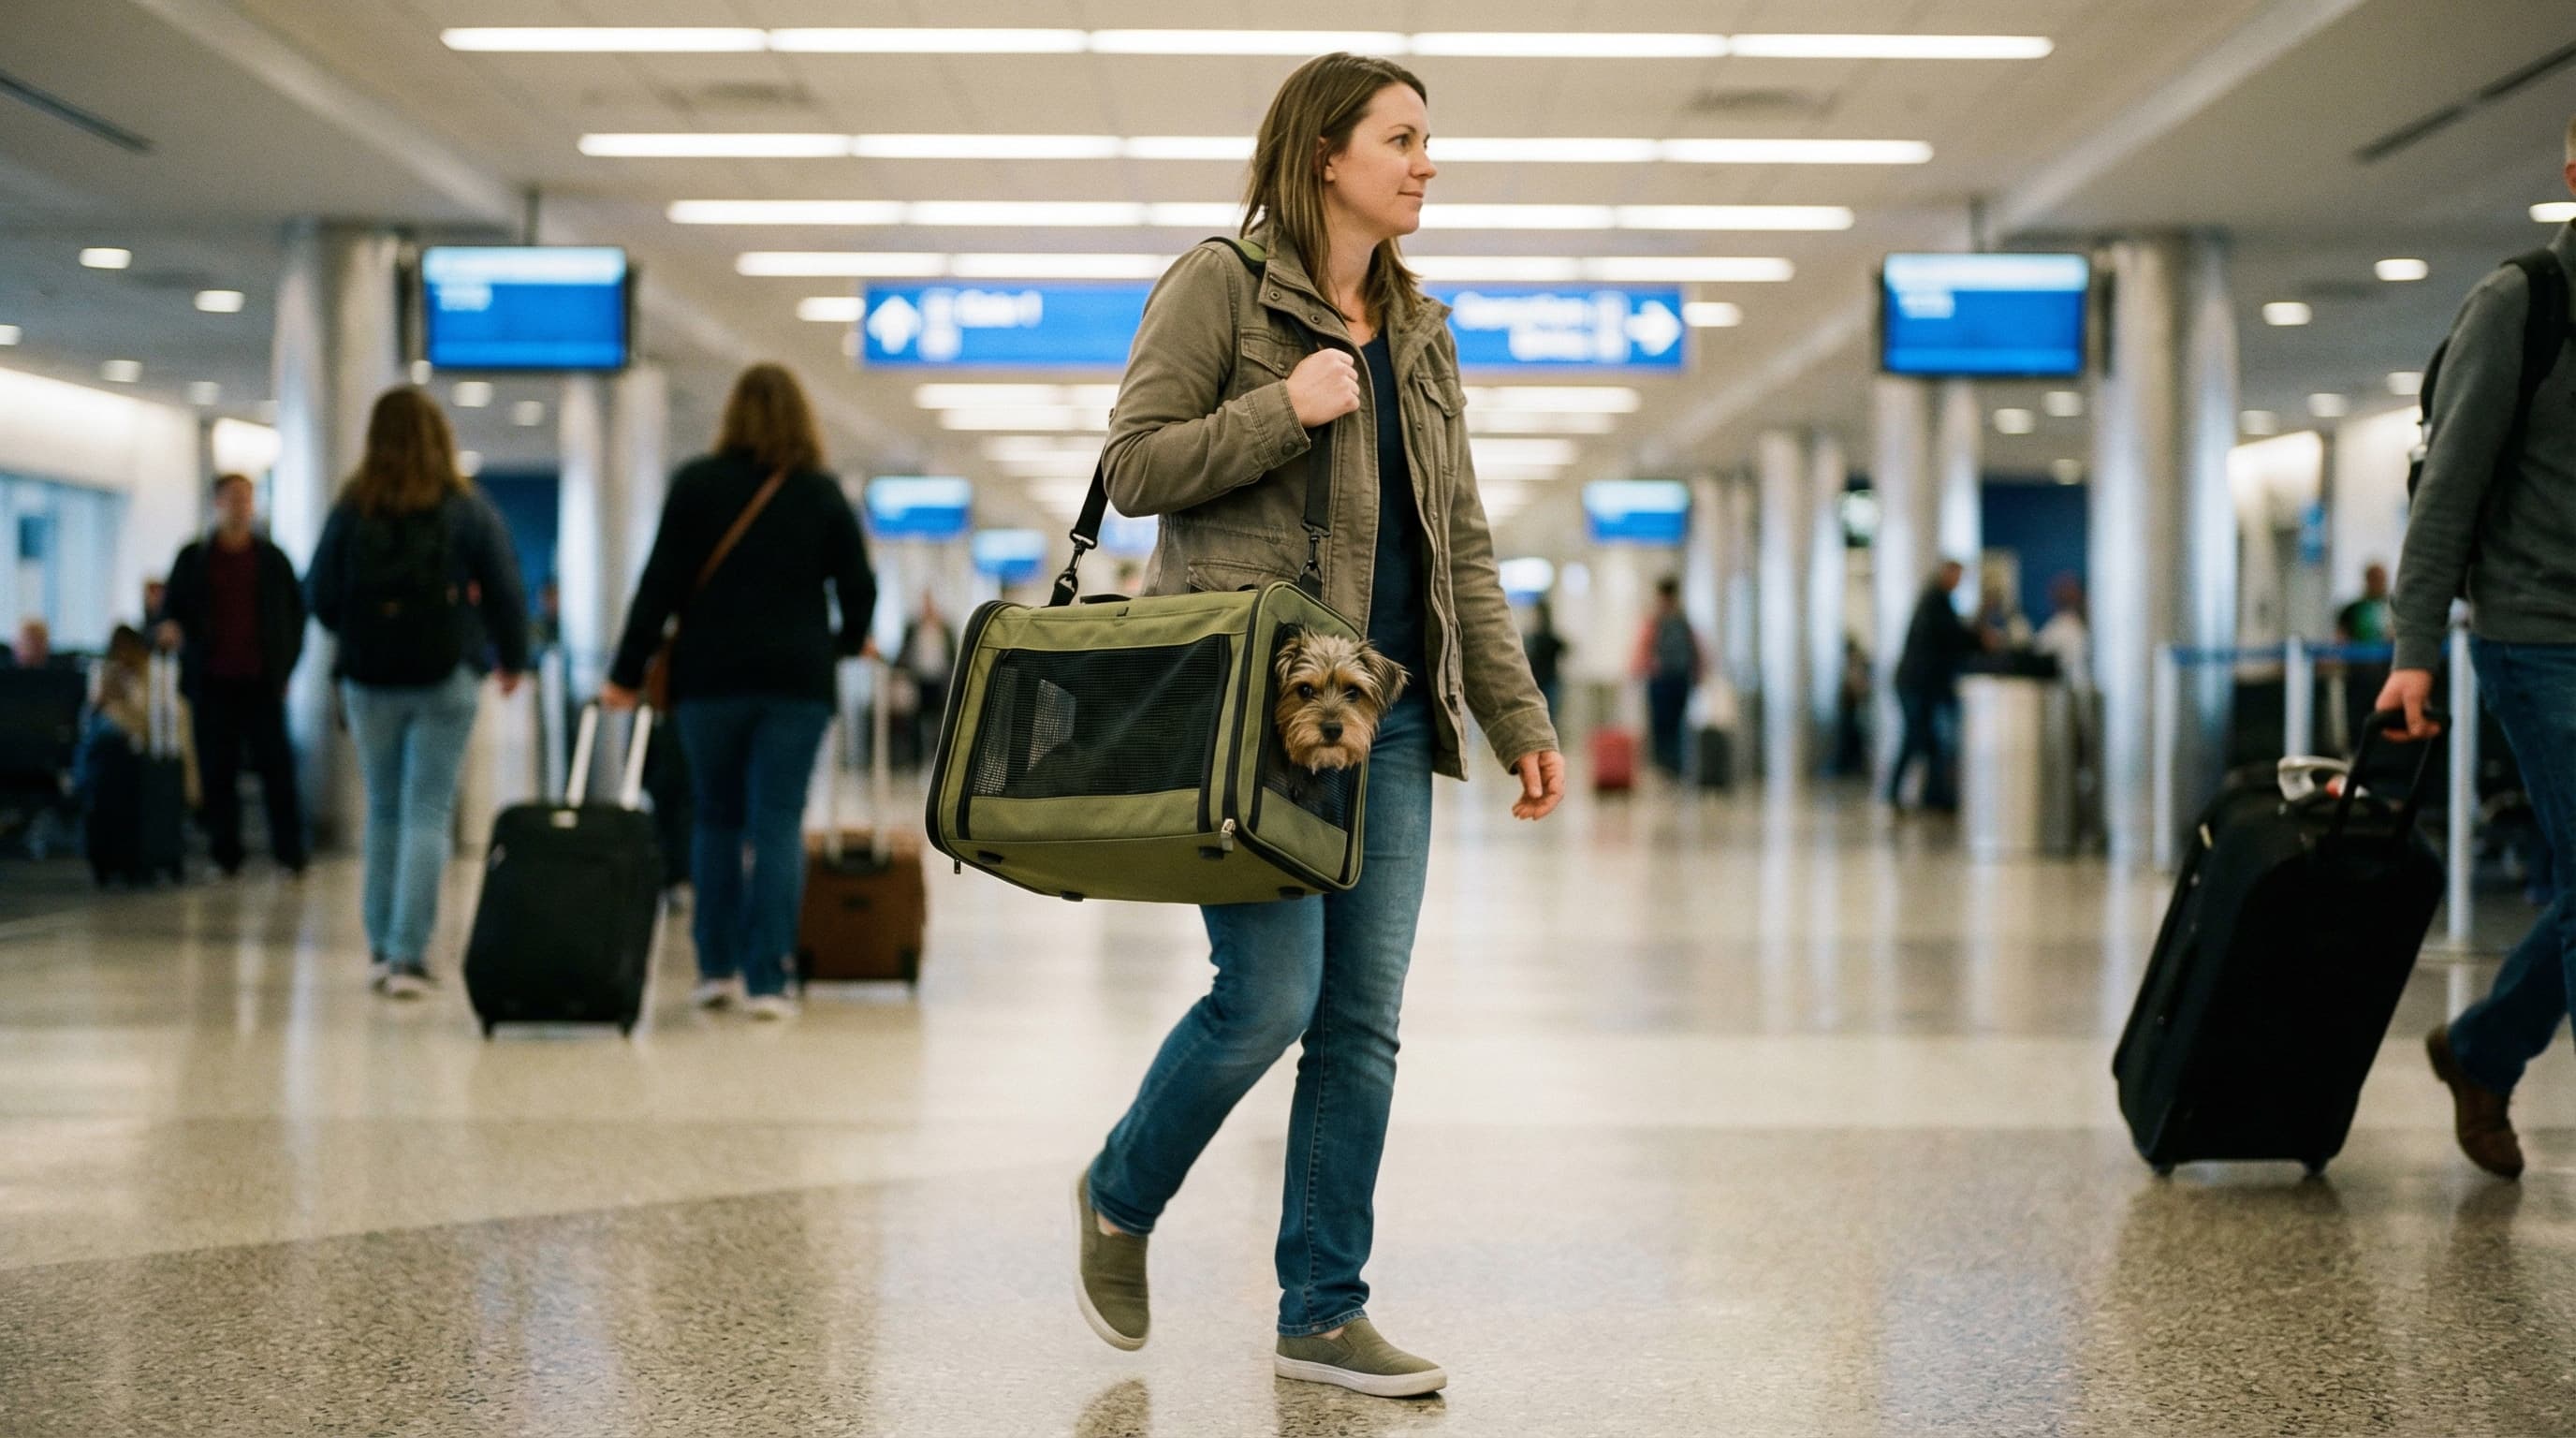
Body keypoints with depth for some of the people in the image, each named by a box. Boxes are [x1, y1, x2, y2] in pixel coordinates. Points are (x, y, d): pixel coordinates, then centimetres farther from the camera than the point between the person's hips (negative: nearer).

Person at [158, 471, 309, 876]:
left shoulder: (273, 559, 9)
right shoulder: (193, 558, 10)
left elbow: (296, 613, 11)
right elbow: (172, 605, 13)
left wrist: (285, 664, 3)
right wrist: (170, 627, -11)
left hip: (262, 680, -1)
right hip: (212, 681, 1)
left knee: (276, 765, -4)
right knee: (218, 769, 1)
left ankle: (289, 853, -1)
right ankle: (225, 854, 6)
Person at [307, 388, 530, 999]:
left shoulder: (350, 510, -2)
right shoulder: (466, 508, -4)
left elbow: (319, 596, 1)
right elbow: (505, 591, -1)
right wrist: (512, 658, 15)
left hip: (368, 680, 2)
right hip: (445, 679, -2)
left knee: (383, 811, 15)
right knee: (427, 814, -1)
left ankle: (383, 948, 17)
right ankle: (408, 954, -9)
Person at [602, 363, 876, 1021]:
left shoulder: (696, 484, 1)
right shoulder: (823, 494, 4)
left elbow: (660, 585, -2)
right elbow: (859, 590, 6)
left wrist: (627, 672, 2)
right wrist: (845, 643, 26)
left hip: (708, 677, 0)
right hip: (797, 681, 0)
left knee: (717, 819, 13)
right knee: (779, 824, -1)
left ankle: (716, 968, 12)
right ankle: (766, 979, -6)